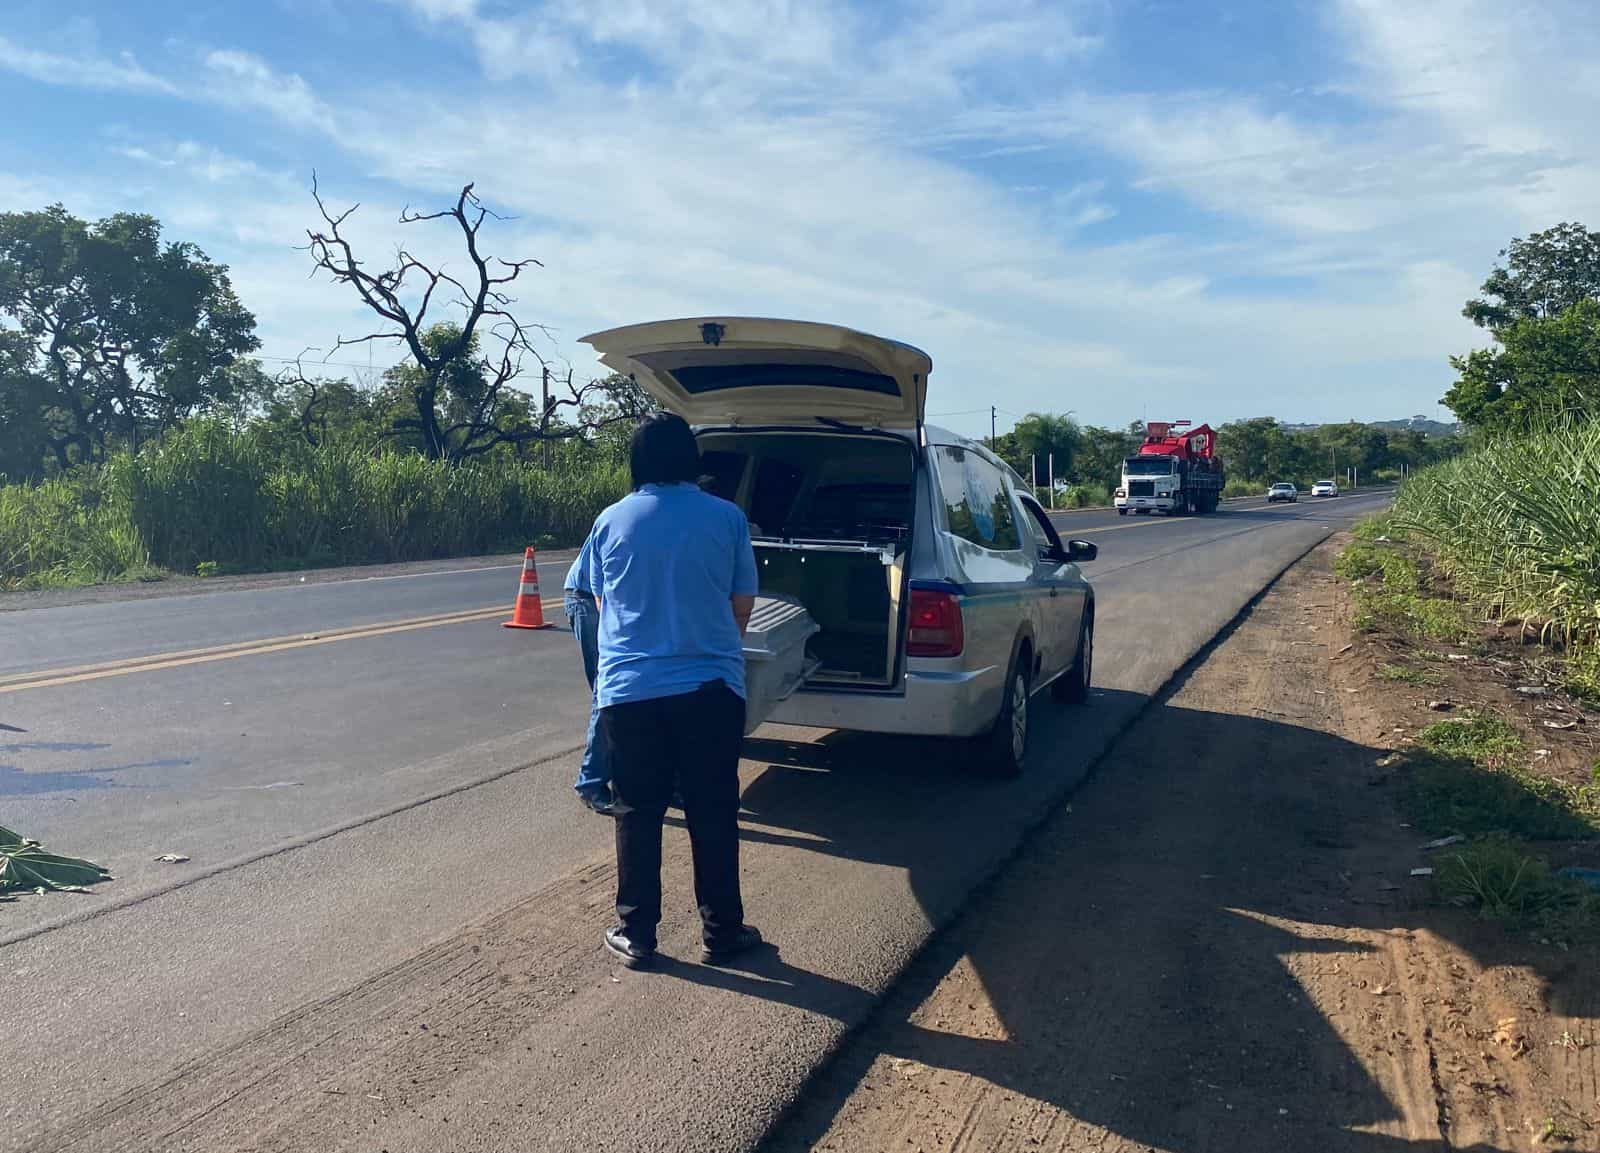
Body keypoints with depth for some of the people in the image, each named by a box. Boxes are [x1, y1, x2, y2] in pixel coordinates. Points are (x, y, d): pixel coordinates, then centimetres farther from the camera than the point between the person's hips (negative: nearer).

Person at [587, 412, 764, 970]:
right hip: (710, 687, -1)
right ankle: (721, 933, 19)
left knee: (636, 814, 11)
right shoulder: (726, 517, -1)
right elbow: (742, 606, 6)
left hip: (627, 689, 1)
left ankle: (636, 935, 18)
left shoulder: (611, 521, 3)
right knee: (713, 813, 9)